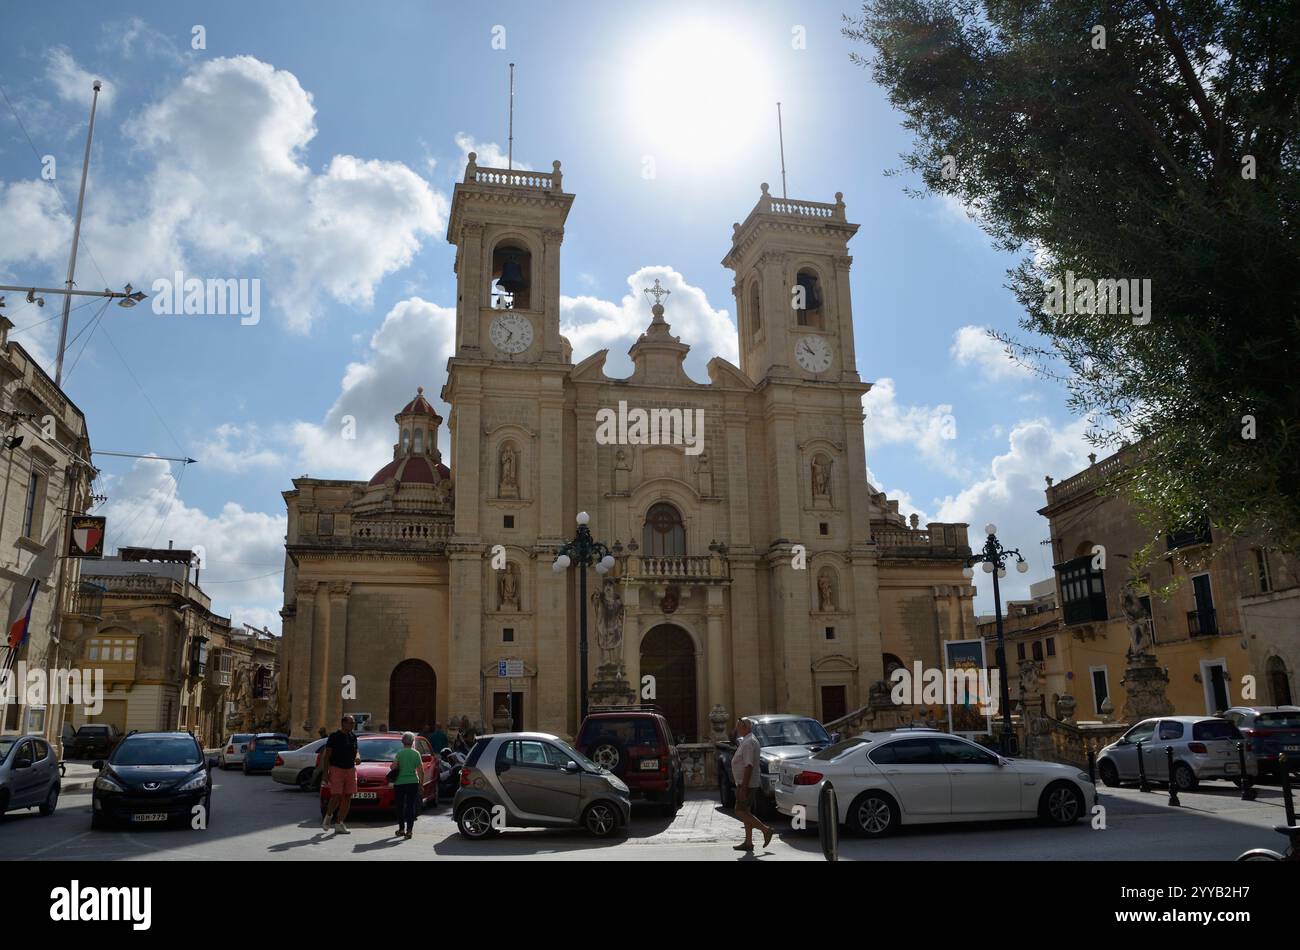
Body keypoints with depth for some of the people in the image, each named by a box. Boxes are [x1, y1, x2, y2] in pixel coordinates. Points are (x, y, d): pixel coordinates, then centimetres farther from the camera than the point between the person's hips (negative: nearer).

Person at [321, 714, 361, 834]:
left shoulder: (353, 736, 10)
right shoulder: (334, 736, -6)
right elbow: (326, 755, -5)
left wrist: (358, 757, -4)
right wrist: (325, 772, -11)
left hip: (350, 770, 5)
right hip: (336, 769, -5)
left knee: (348, 797, 2)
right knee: (336, 796, -11)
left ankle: (340, 824, 10)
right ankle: (328, 816, 17)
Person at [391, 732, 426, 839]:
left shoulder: (399, 753, -4)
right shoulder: (416, 754, -1)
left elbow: (393, 767, -11)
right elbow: (421, 771, -1)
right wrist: (421, 783, 10)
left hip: (400, 783, -1)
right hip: (413, 782, 1)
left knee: (400, 806, 13)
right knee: (411, 806, 5)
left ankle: (401, 829, 19)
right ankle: (409, 830, -1)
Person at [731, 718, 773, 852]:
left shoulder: (749, 742, -19)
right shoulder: (746, 741, 15)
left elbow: (749, 766, -25)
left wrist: (743, 787, -27)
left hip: (747, 784, -10)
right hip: (747, 784, 10)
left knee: (740, 812, -8)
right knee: (745, 812, 11)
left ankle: (766, 830, -6)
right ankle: (748, 843, 14)